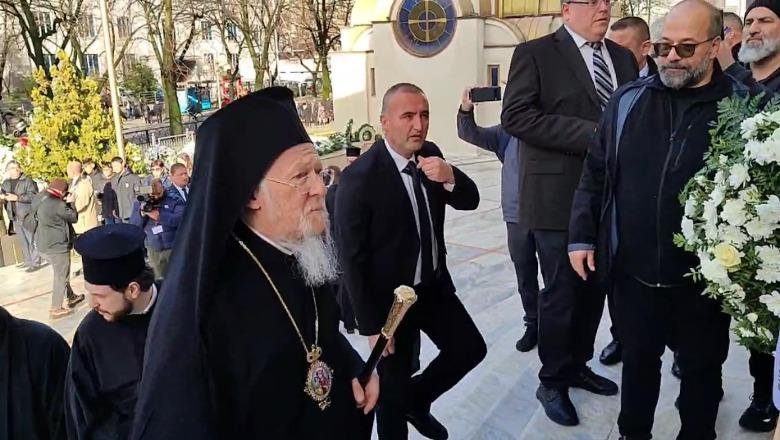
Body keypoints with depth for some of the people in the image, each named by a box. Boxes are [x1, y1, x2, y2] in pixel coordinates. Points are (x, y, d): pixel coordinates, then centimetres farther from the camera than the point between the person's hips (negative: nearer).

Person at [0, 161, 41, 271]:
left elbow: (33, 196, -15)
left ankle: (35, 263, 1)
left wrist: (17, 197, -23)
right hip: (15, 218, 6)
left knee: (32, 240, -4)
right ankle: (28, 261, 21)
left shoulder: (28, 181, -6)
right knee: (23, 241, 11)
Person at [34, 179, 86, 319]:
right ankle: (56, 309, 7)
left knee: (61, 273, 23)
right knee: (61, 276, 1)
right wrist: (70, 203, 3)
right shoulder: (57, 204, -24)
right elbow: (74, 217, -12)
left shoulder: (40, 199, 3)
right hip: (56, 244, -10)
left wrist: (66, 203, 4)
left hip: (45, 242, 10)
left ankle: (71, 297, 38)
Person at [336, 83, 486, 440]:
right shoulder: (359, 177, -23)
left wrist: (450, 177, -23)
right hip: (390, 299, -6)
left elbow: (469, 201, 0)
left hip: (435, 286, 6)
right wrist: (371, 325, -17)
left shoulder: (430, 154, -2)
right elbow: (352, 258, -20)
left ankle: (417, 398, 39)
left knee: (470, 348, 16)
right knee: (393, 389, 10)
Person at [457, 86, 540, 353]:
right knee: (525, 276, 16)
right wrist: (466, 110, -17)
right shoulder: (507, 131, 4)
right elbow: (470, 134, 1)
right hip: (517, 216, 4)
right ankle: (533, 324, 32)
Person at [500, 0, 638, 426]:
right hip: (559, 196, -6)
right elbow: (516, 115, -15)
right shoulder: (535, 53, -4)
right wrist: (591, 134, -19)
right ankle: (552, 382, 21)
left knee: (594, 288, 15)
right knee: (561, 292, 3)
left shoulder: (623, 57, 14)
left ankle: (577, 365, 34)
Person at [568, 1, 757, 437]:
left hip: (704, 281, -2)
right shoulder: (628, 101, 2)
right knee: (637, 362, 19)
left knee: (701, 370, 17)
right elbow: (595, 174, 6)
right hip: (633, 273, 2)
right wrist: (582, 236, 2)